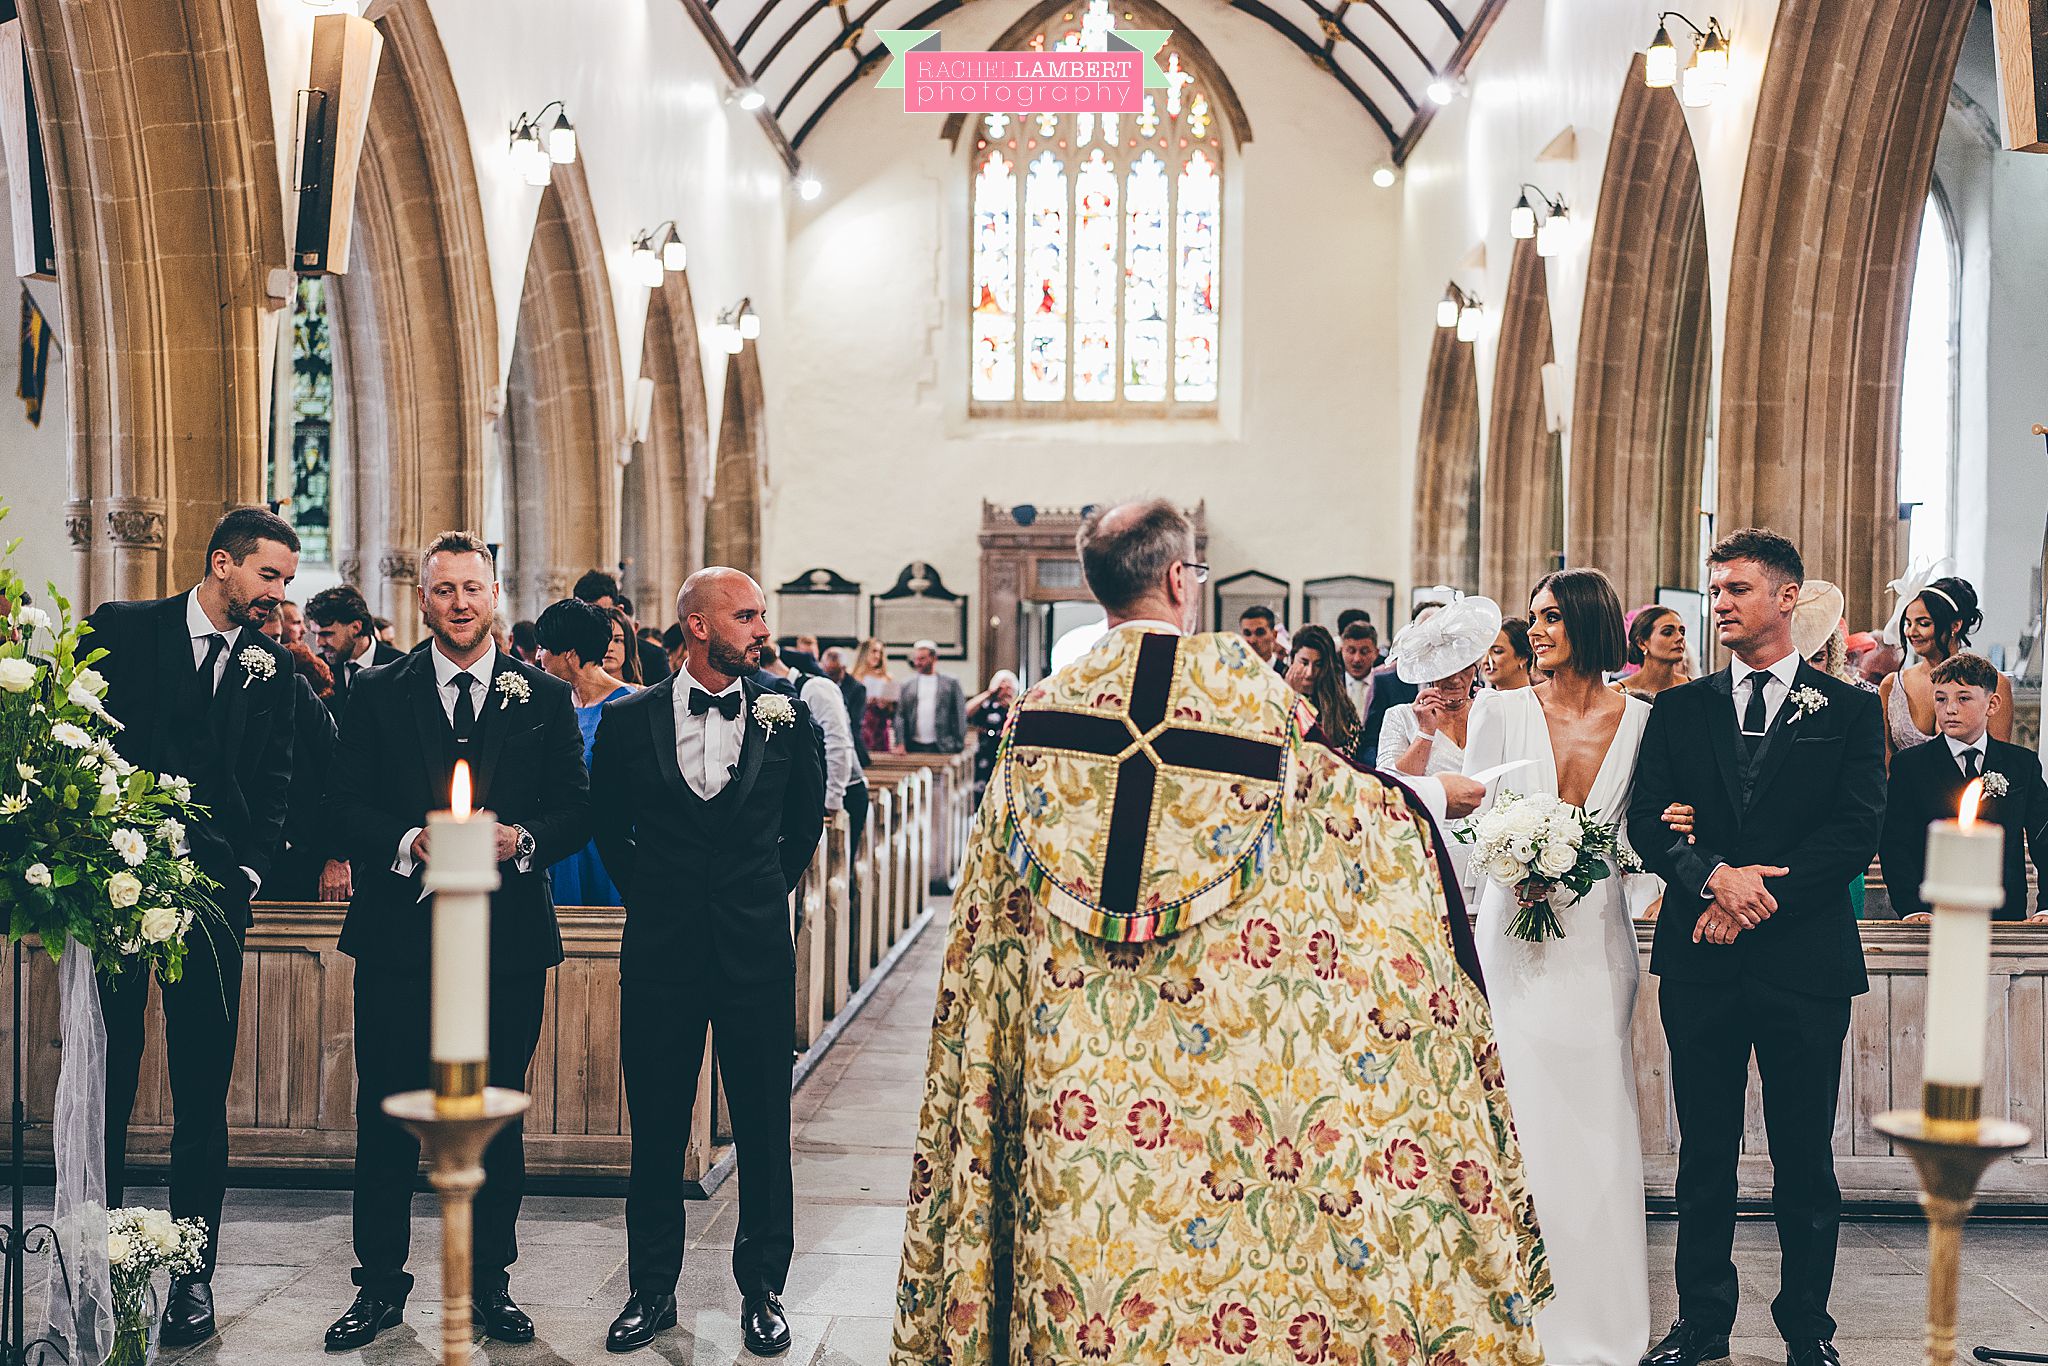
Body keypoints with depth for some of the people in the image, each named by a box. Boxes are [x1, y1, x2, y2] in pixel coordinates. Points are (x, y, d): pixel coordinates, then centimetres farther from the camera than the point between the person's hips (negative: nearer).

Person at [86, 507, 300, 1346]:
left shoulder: (270, 663, 10)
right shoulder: (122, 630, 4)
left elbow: (275, 780, 10)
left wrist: (249, 874, -3)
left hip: (212, 891, 2)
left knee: (203, 1093, 2)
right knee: (104, 1081, 5)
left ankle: (193, 1278, 10)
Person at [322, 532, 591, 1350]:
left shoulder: (545, 699, 6)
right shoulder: (377, 694, 6)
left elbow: (578, 810, 5)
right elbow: (343, 806, 2)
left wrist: (520, 841, -14)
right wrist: (410, 844, -15)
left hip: (509, 938, 0)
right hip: (400, 935, 0)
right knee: (386, 1113, 4)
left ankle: (490, 1282, 20)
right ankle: (380, 1283, 17)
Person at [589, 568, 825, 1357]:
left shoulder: (785, 715, 0)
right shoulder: (629, 721, -1)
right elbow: (606, 823, 14)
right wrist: (646, 895, 11)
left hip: (757, 951, 0)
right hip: (660, 952, 0)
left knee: (764, 1128, 6)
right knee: (656, 1128, 8)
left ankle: (762, 1289, 20)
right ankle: (652, 1290, 22)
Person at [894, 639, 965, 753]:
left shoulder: (951, 682, 5)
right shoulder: (907, 685, 10)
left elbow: (960, 714, 2)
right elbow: (900, 716, 6)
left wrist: (960, 744, -6)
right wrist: (900, 743, -5)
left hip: (942, 747, -2)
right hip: (913, 747, 2)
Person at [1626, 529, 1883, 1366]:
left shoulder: (1848, 711, 5)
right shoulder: (1679, 710, 11)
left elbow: (1858, 833, -5)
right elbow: (1646, 821, 2)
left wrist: (1759, 897, -13)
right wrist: (1714, 875, -16)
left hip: (1804, 959, -2)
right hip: (1701, 959, 2)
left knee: (1804, 1157, 6)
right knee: (1704, 1152, 8)